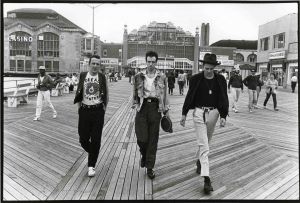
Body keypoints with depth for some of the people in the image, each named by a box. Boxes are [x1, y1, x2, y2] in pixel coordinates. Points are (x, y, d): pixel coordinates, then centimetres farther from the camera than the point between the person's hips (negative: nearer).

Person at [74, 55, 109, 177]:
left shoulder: (102, 77, 0)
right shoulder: (82, 75, 3)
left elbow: (106, 95, 7)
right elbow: (78, 93, 12)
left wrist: (104, 108, 2)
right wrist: (79, 106, 6)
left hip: (98, 111, -1)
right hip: (84, 111, 2)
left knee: (96, 140, 1)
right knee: (83, 139, 5)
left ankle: (91, 165, 16)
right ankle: (92, 153, 38)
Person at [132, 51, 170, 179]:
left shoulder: (162, 77, 6)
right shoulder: (138, 77, 6)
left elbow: (164, 95, 9)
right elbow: (135, 94, 12)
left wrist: (166, 110, 6)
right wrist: (135, 105, 3)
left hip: (155, 108, 0)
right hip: (142, 107, 0)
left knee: (153, 139, 3)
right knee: (142, 138, -5)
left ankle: (150, 168, 17)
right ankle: (144, 155, 31)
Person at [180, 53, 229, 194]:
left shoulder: (220, 80, 0)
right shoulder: (196, 79, -5)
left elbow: (224, 99, 2)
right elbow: (189, 97, 2)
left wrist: (223, 116, -5)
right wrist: (184, 114, 3)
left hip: (213, 113, 3)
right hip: (199, 112, -2)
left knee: (205, 142, 19)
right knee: (204, 145, -6)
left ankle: (199, 160, 47)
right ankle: (206, 178, -6)